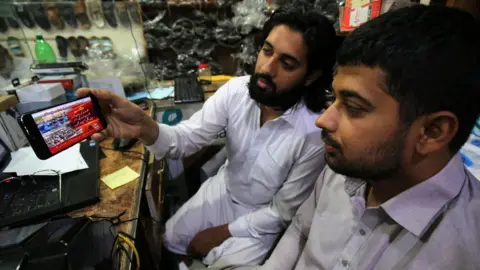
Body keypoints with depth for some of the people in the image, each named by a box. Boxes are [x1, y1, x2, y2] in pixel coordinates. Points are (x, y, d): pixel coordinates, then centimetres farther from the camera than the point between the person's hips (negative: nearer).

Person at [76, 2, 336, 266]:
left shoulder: (314, 135, -29)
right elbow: (187, 138, -21)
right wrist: (145, 128, -43)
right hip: (222, 188, 4)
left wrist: (221, 232, -13)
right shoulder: (236, 90, -19)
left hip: (260, 217, -3)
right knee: (170, 240, 11)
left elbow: (282, 211, -18)